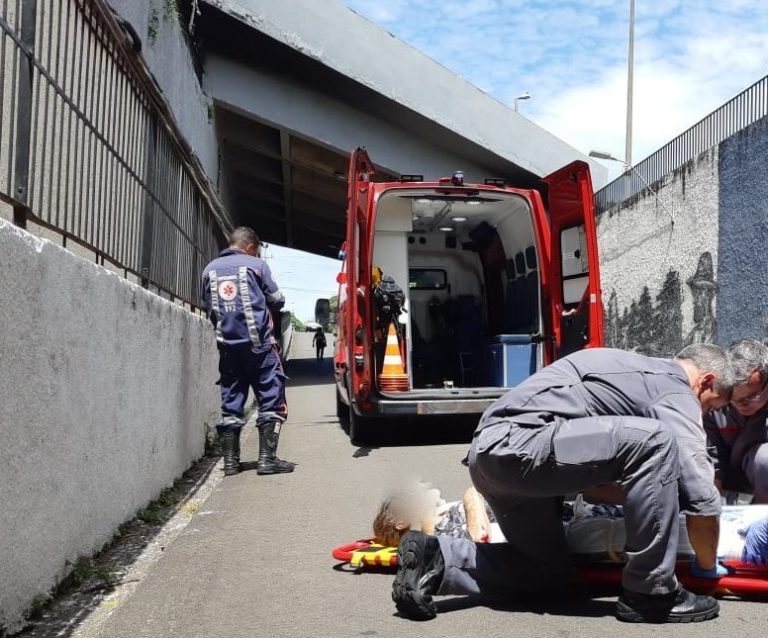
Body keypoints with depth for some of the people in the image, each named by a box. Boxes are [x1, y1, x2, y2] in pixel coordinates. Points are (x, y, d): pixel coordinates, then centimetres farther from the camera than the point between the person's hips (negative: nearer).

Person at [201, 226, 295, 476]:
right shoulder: (256, 264, -1)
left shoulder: (210, 269, 10)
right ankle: (267, 458, -4)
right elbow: (277, 300, 2)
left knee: (230, 402, 10)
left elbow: (208, 307, 15)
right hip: (258, 344, -4)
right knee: (271, 399, 1)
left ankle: (230, 461, 11)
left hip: (227, 346, 4)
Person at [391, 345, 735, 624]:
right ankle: (650, 592, -5)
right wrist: (708, 567, 13)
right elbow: (701, 498, -2)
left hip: (490, 451, 10)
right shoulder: (675, 390, 1)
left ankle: (434, 559, 9)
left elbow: (590, 454, 33)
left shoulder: (637, 371, 28)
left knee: (548, 570, 23)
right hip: (516, 442, -10)